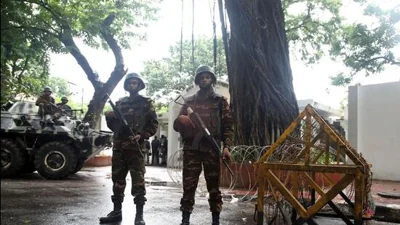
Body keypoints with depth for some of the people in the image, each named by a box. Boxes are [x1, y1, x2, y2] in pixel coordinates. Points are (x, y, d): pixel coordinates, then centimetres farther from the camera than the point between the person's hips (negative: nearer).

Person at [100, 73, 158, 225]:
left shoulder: (145, 103, 6)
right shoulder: (120, 103, 17)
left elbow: (153, 124, 0)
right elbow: (113, 125, 20)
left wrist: (141, 135, -14)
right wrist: (109, 117, -2)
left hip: (135, 146, -5)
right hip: (118, 146, 5)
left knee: (138, 179, -8)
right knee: (117, 178, 8)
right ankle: (117, 211, 18)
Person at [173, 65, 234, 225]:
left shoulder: (220, 101, 10)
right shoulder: (189, 101, 15)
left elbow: (228, 125, 4)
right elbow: (177, 125, 15)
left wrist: (226, 146, -8)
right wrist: (180, 121, -10)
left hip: (212, 148, -1)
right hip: (191, 148, 2)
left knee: (214, 185, 3)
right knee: (188, 185, 0)